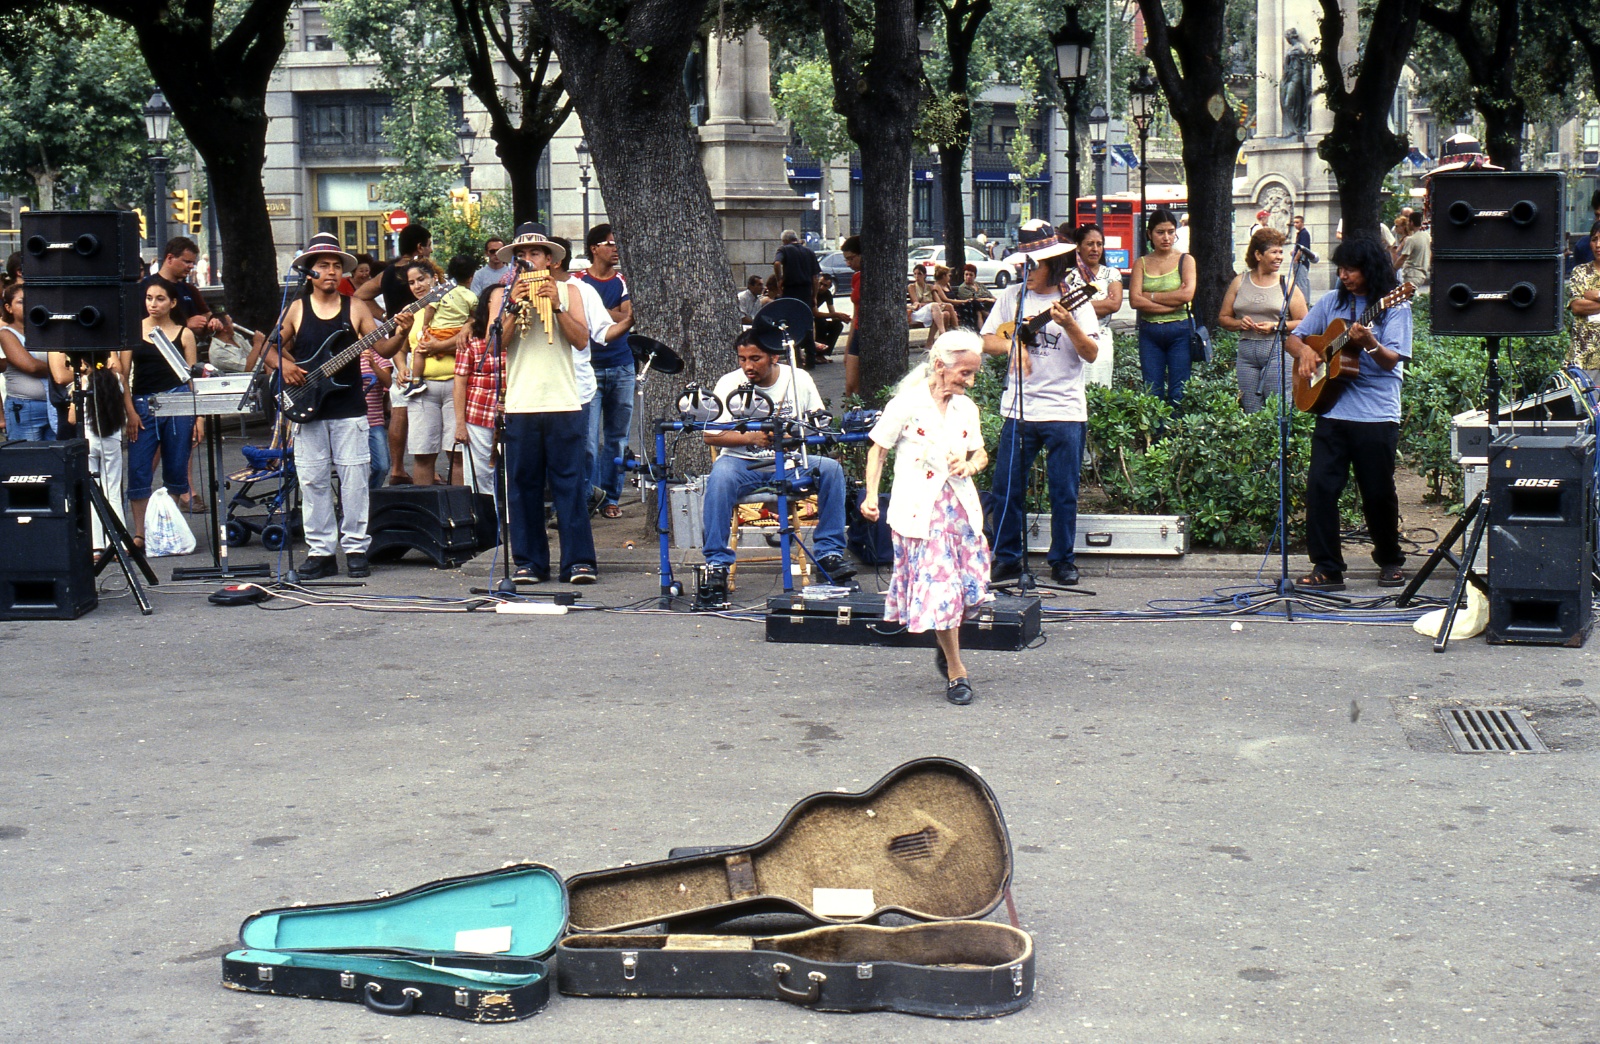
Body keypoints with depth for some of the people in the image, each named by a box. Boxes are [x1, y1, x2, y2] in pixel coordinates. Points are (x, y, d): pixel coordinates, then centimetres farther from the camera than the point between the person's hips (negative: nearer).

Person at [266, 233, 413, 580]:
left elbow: (382, 349, -2)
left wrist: (400, 335, -21)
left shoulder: (356, 307, 3)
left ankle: (356, 548, 8)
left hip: (349, 410, -1)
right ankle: (320, 551, 11)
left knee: (354, 480, 0)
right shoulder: (296, 309, 6)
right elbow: (272, 349, 10)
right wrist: (284, 365, -10)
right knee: (313, 482, 4)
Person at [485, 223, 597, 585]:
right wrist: (515, 307, -11)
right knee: (523, 485, 2)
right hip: (519, 405, 1)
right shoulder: (502, 294, 10)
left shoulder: (568, 291, 10)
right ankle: (528, 562, 8)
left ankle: (578, 561, -1)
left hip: (564, 404, -1)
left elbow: (582, 340, -1)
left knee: (570, 483, -3)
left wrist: (557, 306, -11)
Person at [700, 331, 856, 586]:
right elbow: (710, 434, -10)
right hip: (743, 463, -2)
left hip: (789, 461, 2)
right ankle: (717, 561, -26)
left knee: (831, 468, -23)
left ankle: (829, 552, -11)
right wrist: (752, 438, -25)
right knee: (720, 476, -34)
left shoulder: (799, 379, -1)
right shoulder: (730, 383, -6)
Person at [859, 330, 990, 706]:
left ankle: (947, 646, 31)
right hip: (919, 510, -5)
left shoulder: (967, 408, 10)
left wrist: (970, 466, -4)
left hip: (960, 506, 5)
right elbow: (879, 449, 0)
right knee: (939, 586, -9)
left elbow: (980, 453, 19)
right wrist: (871, 495, -8)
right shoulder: (906, 404, -6)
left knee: (966, 586, 4)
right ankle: (956, 671, 2)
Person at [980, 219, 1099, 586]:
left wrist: (1069, 324, -23)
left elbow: (1091, 353, -7)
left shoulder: (1073, 299, 0)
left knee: (1064, 493, 2)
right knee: (1006, 489, 2)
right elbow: (987, 342, 8)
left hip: (1065, 411, -2)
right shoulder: (1011, 296, 8)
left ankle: (1062, 561, 14)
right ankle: (1007, 558, 14)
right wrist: (1011, 344, -11)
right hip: (1018, 409, 2)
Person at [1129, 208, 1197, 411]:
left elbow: (1187, 294, -11)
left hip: (1180, 331, -2)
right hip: (1149, 332, 2)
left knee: (1179, 393, -2)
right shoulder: (1141, 264, 9)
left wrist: (1151, 296, -7)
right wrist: (1173, 302, -11)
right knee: (1152, 393, 1)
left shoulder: (1185, 260, 6)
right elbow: (1135, 300, -6)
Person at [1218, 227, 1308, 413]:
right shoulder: (1240, 282, 11)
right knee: (1250, 414, 3)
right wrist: (1239, 323, -6)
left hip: (1278, 351, -3)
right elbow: (1223, 318, 14)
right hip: (1246, 353, 3)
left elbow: (1304, 323, 0)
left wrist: (1276, 327, -12)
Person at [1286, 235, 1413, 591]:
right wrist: (1305, 352, -5)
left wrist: (1369, 343, -29)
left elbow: (1391, 361, -10)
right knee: (1320, 486, -7)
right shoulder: (1332, 302, 12)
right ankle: (1326, 568, -2)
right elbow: (1295, 337, 17)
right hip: (1331, 408, 3)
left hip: (1377, 415, -3)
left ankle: (1390, 560, 26)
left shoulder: (1394, 307, -1)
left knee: (1378, 493, 4)